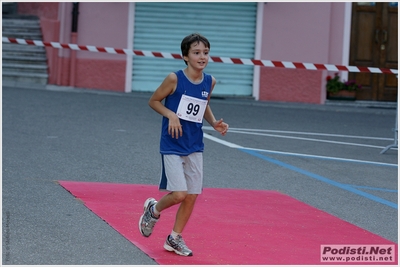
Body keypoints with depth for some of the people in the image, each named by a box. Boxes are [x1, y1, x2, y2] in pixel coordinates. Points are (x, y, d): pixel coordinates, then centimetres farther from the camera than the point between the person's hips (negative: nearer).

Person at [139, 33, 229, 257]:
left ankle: (175, 238, 22)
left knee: (192, 195, 5)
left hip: (195, 147, 5)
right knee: (179, 194, -12)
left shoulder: (209, 82, 1)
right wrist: (171, 115, -19)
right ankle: (153, 209, 20)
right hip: (172, 145, -5)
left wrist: (215, 123, 2)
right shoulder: (174, 79, -14)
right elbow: (154, 101, -3)